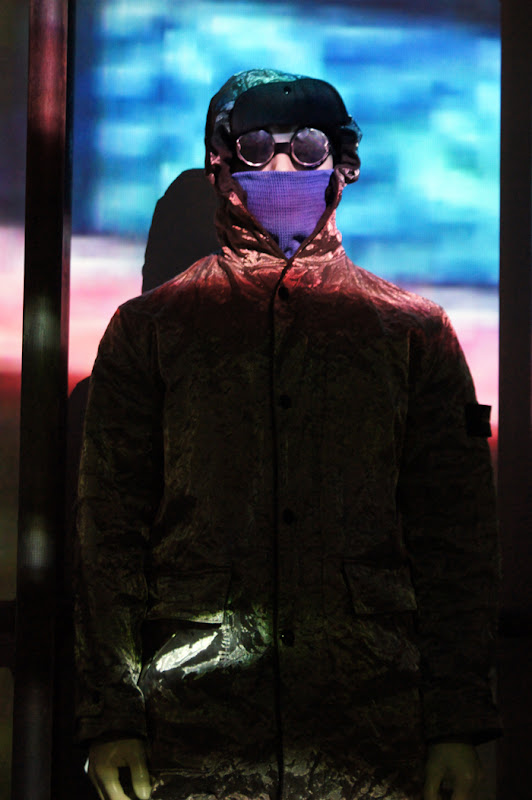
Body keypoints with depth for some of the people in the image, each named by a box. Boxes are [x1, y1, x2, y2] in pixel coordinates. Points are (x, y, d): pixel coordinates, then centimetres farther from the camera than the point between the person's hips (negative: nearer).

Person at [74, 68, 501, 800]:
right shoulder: (148, 328, 11)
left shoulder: (414, 330, 11)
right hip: (190, 728, 0)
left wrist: (458, 723, 1)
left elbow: (455, 536, 8)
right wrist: (110, 715, -2)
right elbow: (110, 528, 6)